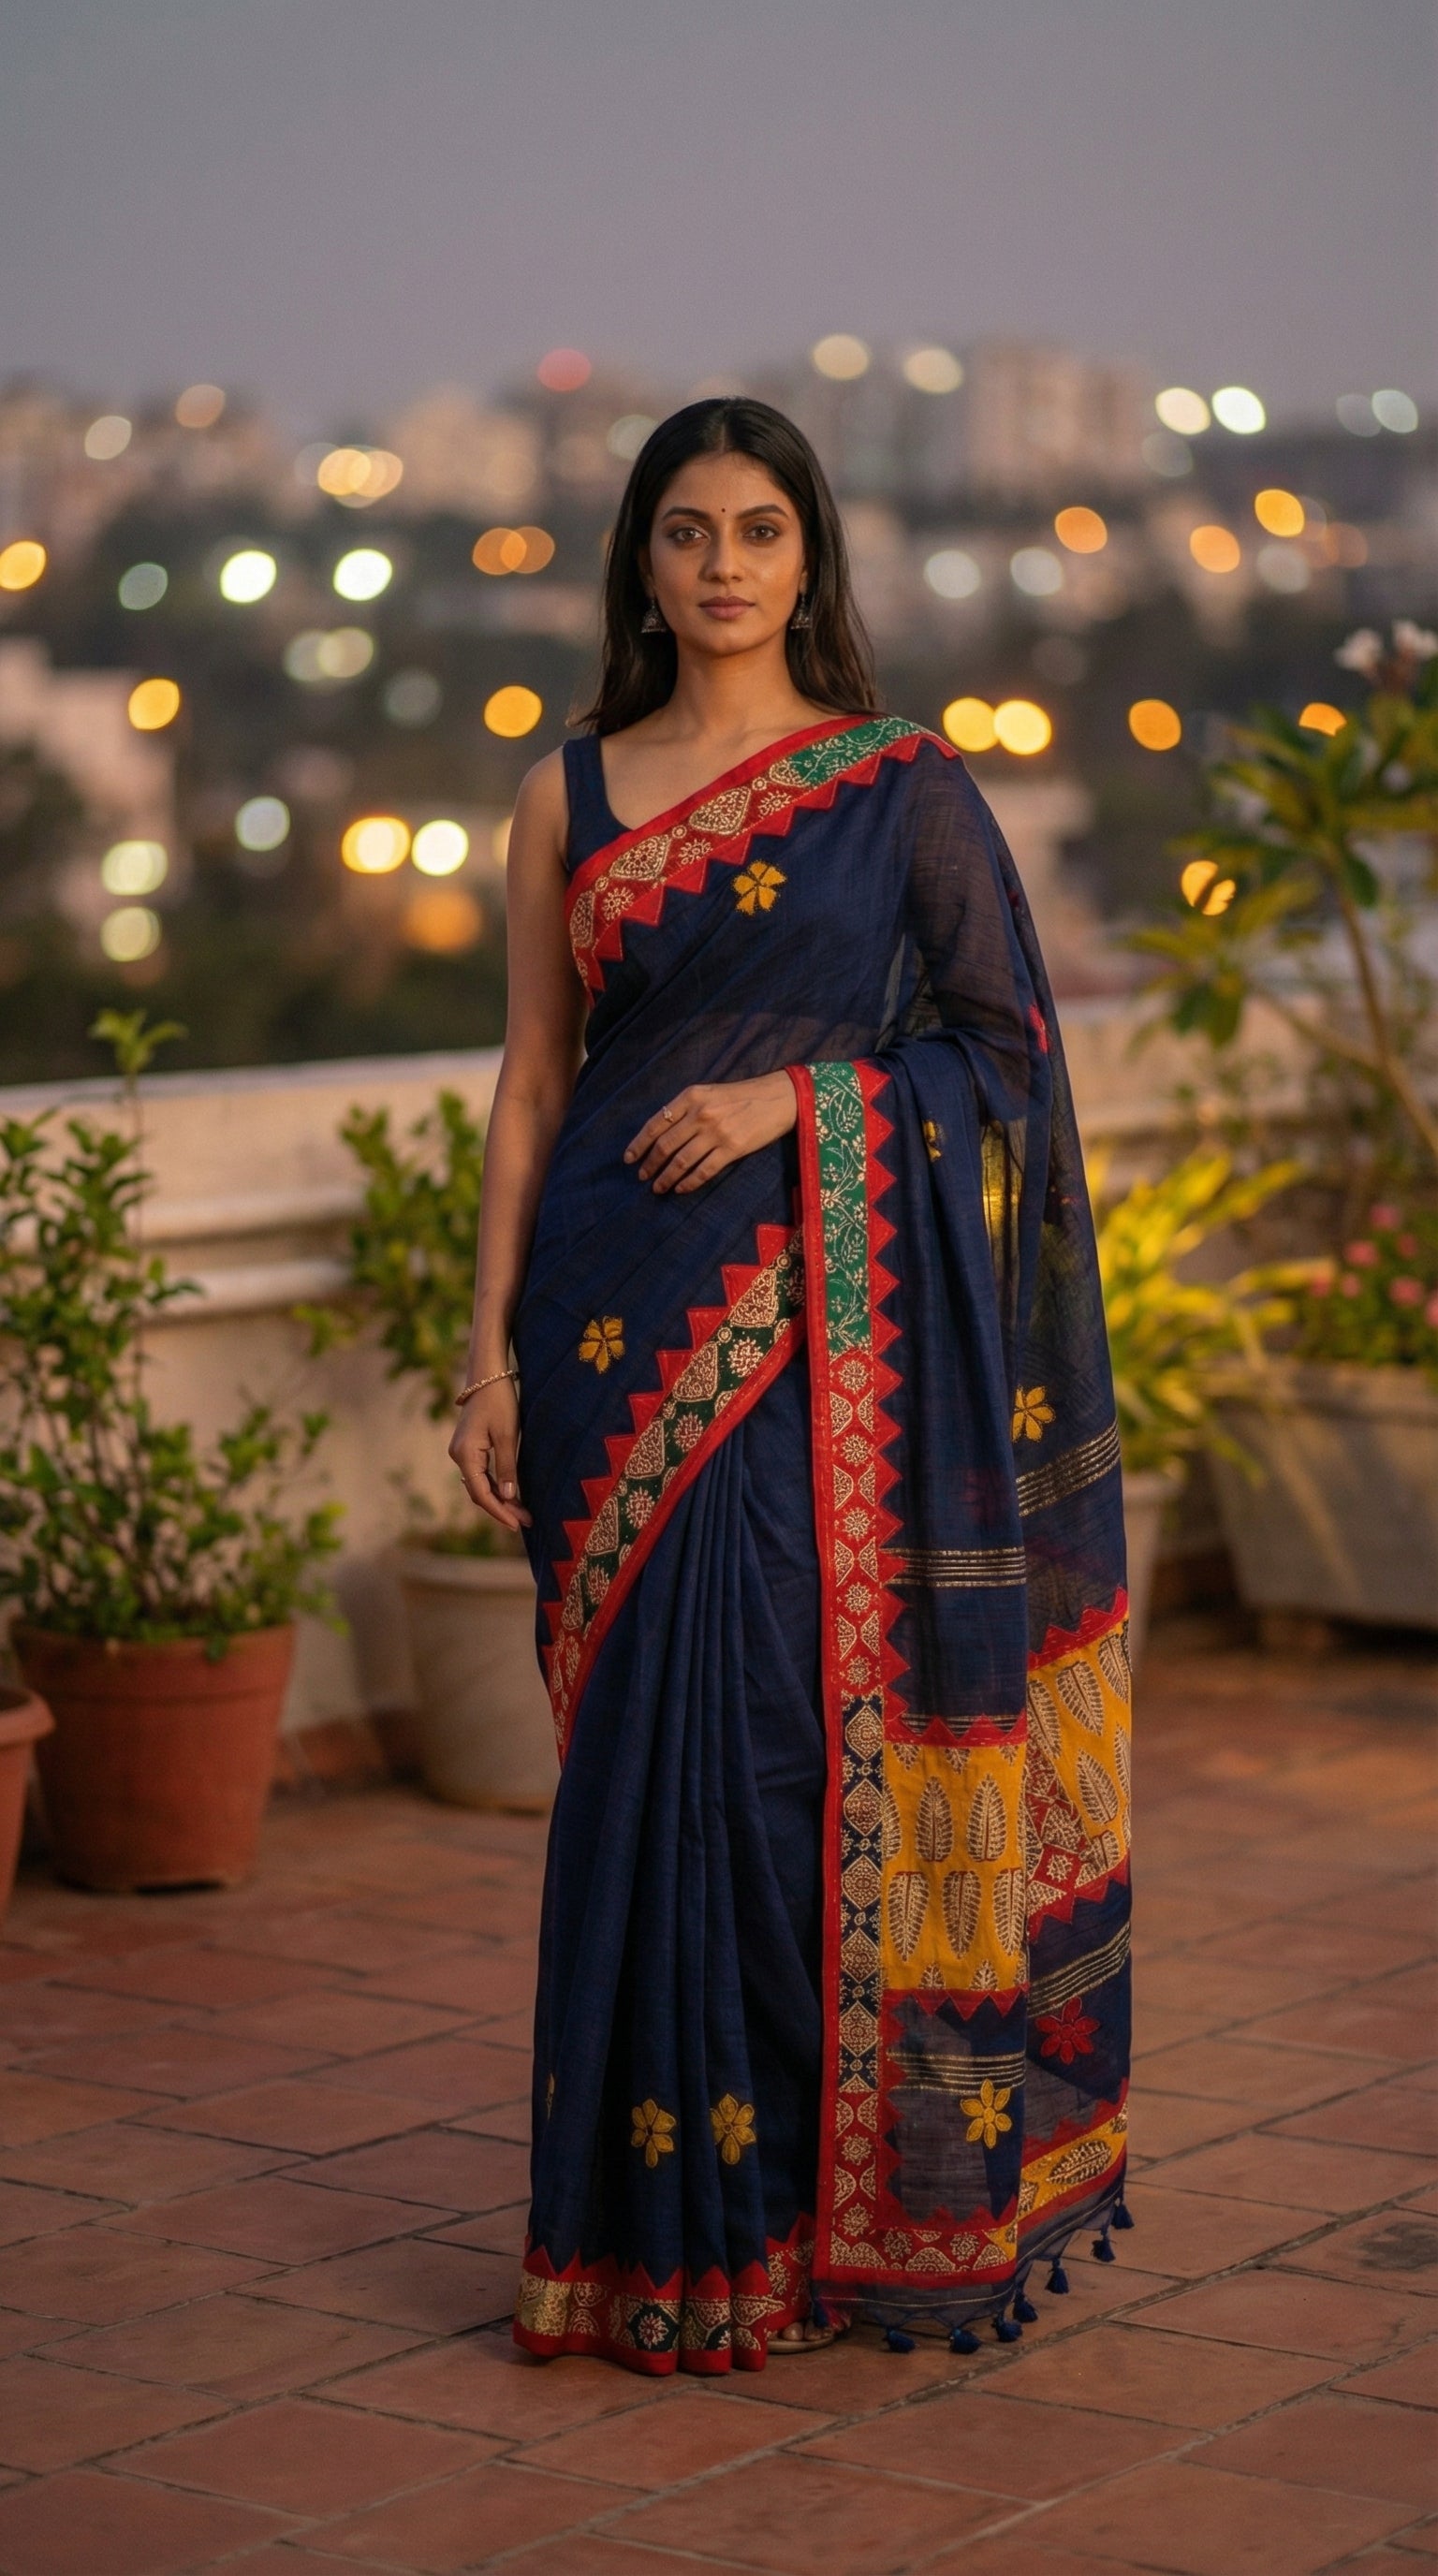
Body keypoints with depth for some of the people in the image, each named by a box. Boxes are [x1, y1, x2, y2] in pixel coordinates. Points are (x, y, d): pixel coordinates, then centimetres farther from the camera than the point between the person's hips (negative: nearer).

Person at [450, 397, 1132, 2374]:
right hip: (629, 1317, 2)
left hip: (835, 1312, -1)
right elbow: (533, 1082, 9)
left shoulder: (905, 786, 4)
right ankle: (668, 2211, 9)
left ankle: (836, 2200, 9)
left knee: (817, 1727, -4)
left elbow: (1006, 1039, 4)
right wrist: (492, 1350, 2)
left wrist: (796, 1094, -11)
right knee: (655, 1739, 0)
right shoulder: (571, 795, 9)